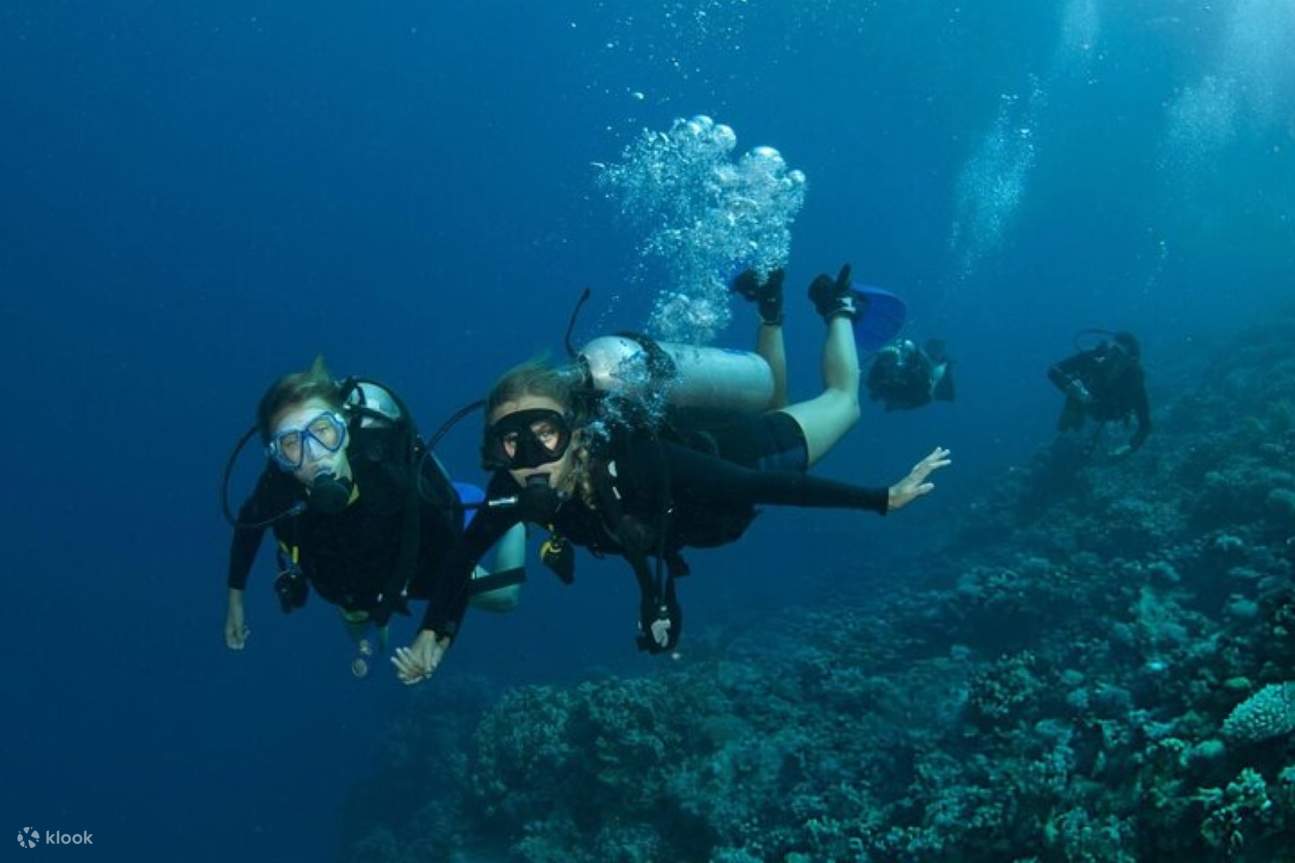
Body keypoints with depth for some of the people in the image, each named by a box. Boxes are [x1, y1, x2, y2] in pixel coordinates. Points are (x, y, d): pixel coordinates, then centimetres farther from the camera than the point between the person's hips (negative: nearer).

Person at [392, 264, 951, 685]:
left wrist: (884, 499, -36)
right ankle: (770, 312, 53)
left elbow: (770, 486, -42)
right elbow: (465, 553, -13)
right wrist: (432, 634, -23)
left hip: (743, 455, -5)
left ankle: (836, 307, 46)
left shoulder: (638, 464, -48)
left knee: (840, 400, 26)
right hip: (696, 441, 5)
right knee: (772, 403, 38)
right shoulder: (516, 491, -33)